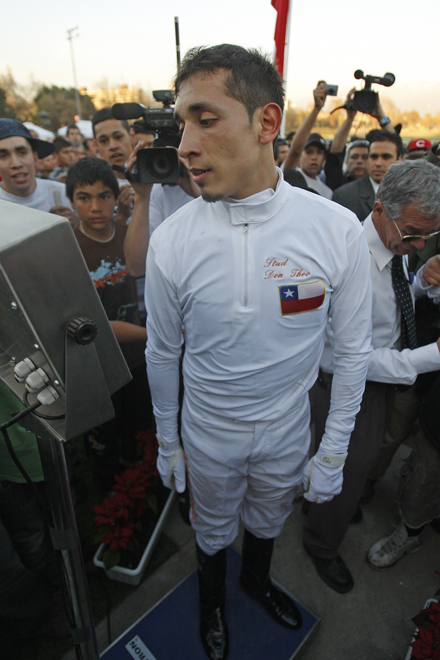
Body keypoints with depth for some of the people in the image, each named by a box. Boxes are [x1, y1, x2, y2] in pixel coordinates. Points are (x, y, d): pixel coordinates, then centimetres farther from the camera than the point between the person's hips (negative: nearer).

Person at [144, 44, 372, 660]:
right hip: (207, 431, 0)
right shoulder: (171, 239, -19)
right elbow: (162, 351, -6)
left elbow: (353, 348, -9)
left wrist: (334, 451, -3)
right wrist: (167, 441, 5)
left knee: (269, 520, 30)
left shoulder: (337, 229, -19)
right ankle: (213, 597, 62)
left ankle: (258, 579, 66)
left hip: (288, 428, 1)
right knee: (213, 529, 27)